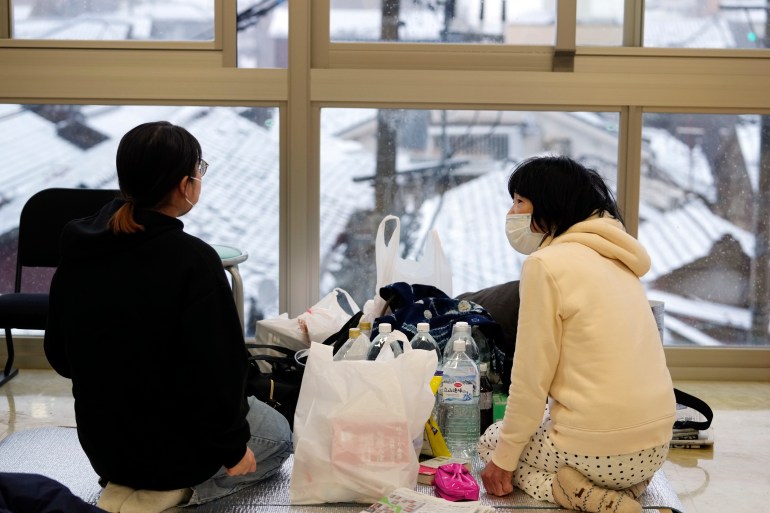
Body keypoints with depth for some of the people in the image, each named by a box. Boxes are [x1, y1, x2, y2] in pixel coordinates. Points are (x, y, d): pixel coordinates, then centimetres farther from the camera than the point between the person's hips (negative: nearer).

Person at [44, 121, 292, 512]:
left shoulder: (77, 251, -6)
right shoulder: (191, 259, -28)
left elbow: (60, 355, 5)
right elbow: (215, 369, -26)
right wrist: (232, 447, -10)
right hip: (173, 443, -8)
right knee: (278, 435, 21)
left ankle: (131, 481, 16)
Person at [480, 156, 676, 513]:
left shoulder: (546, 263, -11)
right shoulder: (613, 259, 13)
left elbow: (531, 377, -11)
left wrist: (503, 457, 0)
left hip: (600, 449, -7)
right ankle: (625, 484, 8)